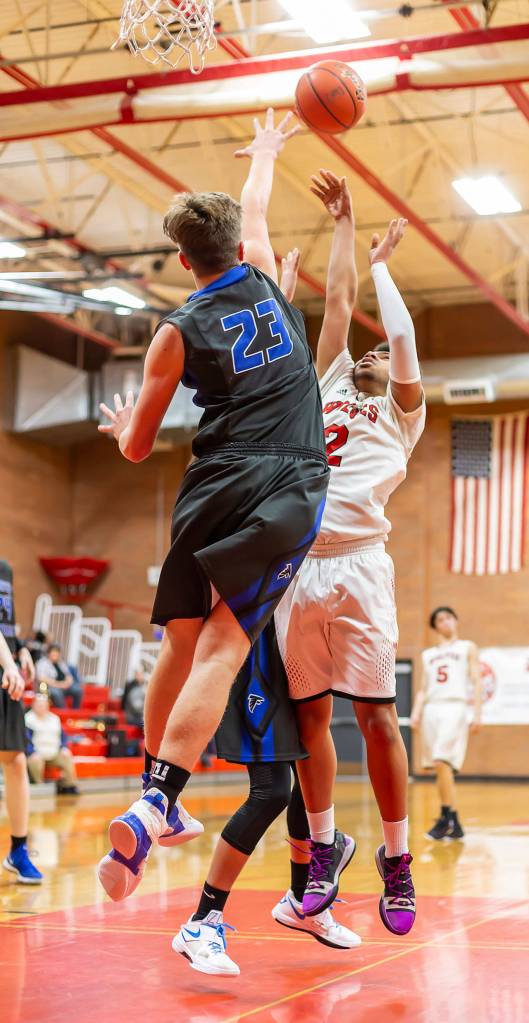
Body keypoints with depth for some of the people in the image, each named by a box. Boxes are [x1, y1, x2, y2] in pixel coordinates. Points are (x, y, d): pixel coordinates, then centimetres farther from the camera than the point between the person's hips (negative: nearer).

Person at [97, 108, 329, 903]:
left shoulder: (179, 332, 5)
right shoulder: (269, 284, 11)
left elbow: (136, 448, 10)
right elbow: (253, 221, 36)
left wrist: (120, 425, 33)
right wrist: (263, 158, 54)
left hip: (216, 491, 0)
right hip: (291, 494, 0)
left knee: (181, 645, 15)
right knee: (220, 653, -9)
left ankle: (156, 796, 22)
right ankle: (153, 806, -22)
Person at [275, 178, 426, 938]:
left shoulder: (402, 412, 14)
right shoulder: (326, 387, 24)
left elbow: (404, 337, 0)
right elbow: (338, 301, 24)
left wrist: (382, 265, 12)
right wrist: (344, 223, 27)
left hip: (359, 564, -4)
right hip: (297, 563, 4)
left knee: (376, 715, -5)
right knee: (309, 713, 5)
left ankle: (397, 862, 3)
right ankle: (325, 849, 14)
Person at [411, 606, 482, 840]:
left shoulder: (467, 647, 13)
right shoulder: (428, 655, 24)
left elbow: (477, 682, 5)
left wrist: (477, 713, -7)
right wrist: (416, 713, 3)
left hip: (455, 707, -5)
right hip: (431, 709, 5)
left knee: (442, 763, -20)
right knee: (440, 768, 2)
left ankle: (447, 819, -16)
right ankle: (452, 823, 7)